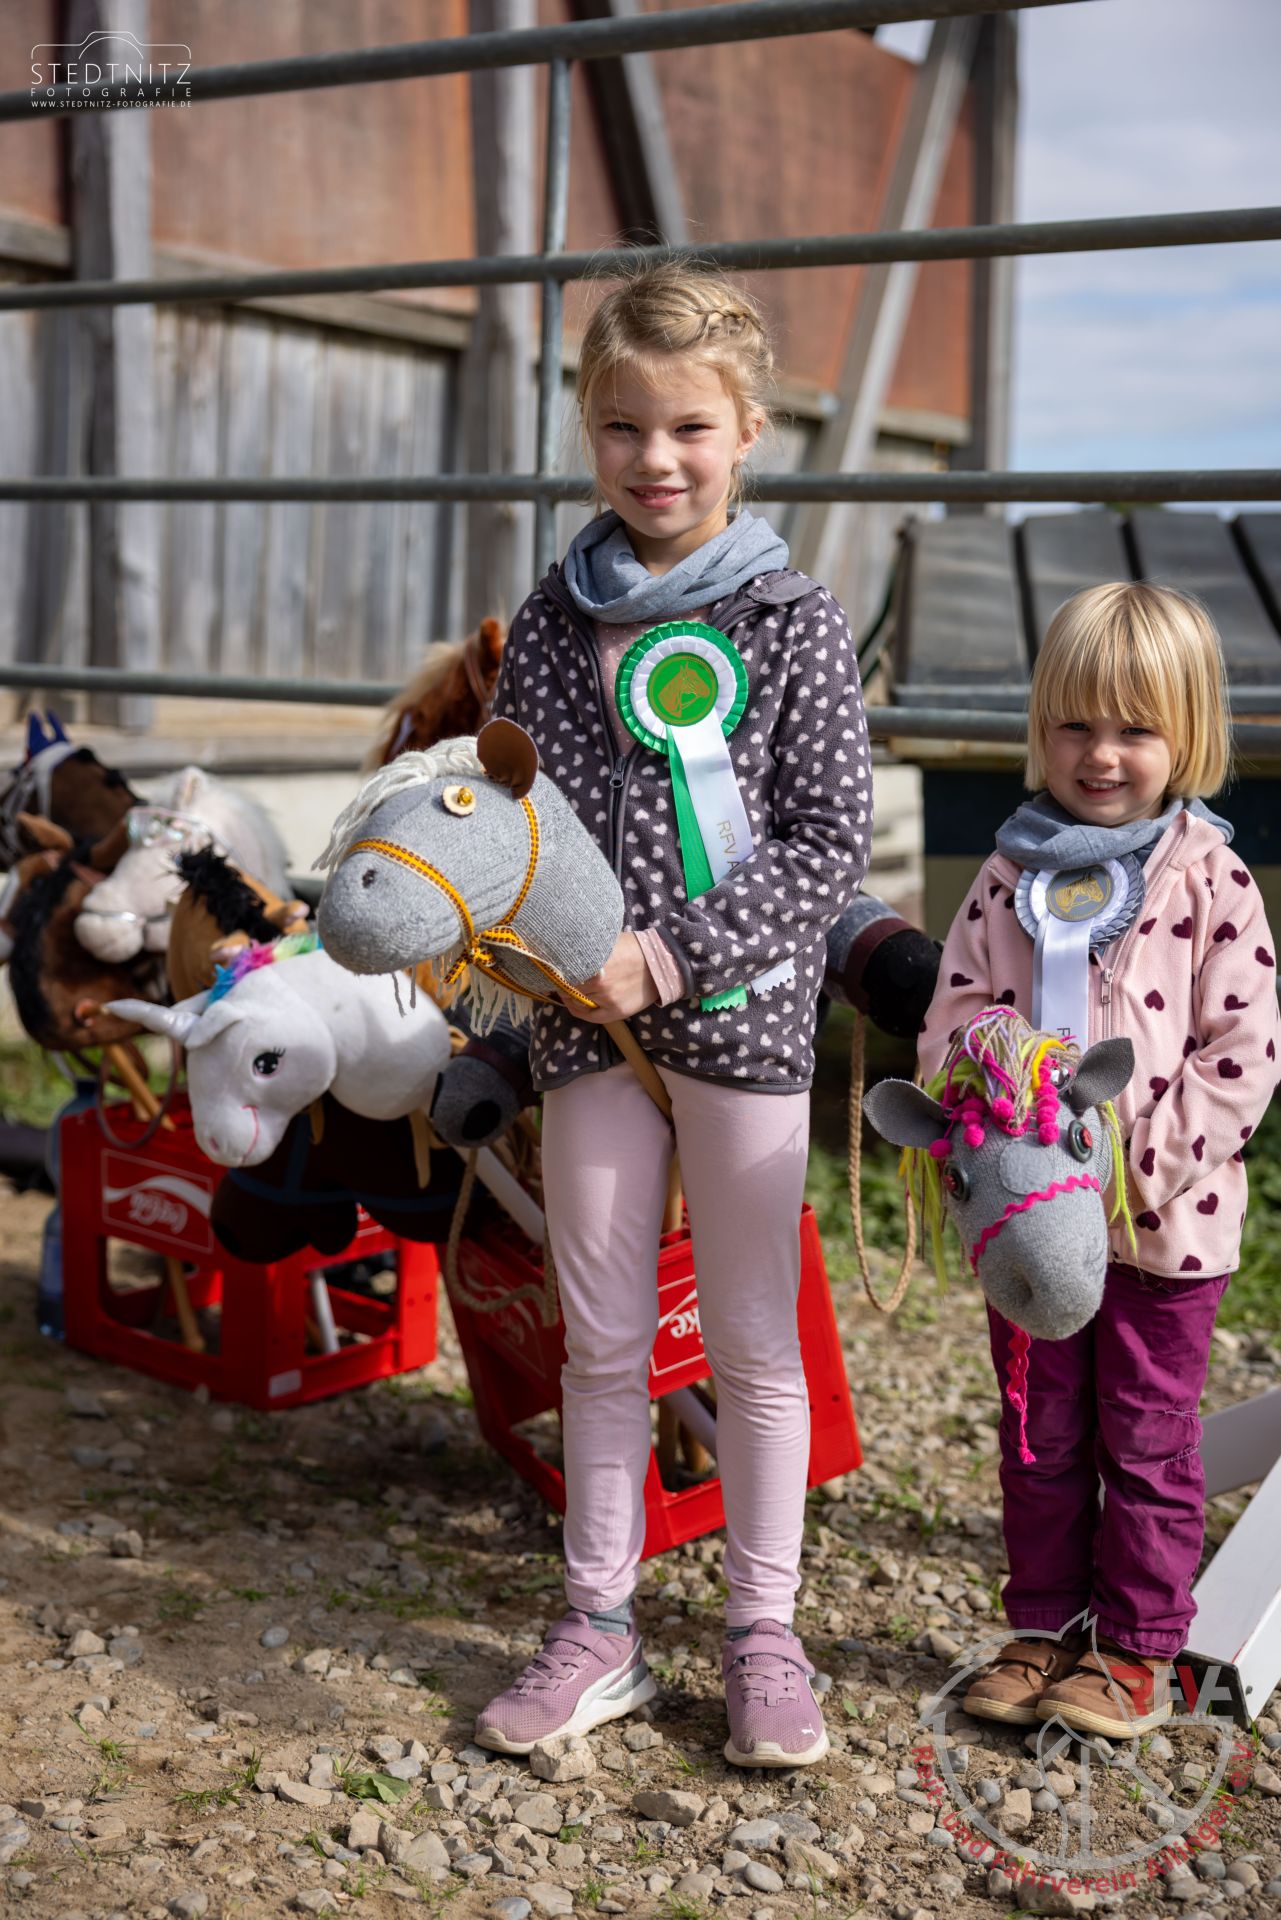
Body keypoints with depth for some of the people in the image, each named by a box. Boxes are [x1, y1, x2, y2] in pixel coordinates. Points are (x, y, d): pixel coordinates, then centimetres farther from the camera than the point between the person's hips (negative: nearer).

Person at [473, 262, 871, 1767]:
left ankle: (763, 1632, 23)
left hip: (740, 1016, -3)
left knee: (753, 1343, 7)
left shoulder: (794, 626, -5)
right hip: (587, 1026, 3)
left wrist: (675, 951, -16)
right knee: (600, 1339, 11)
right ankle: (599, 1631, 25)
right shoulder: (550, 623, 6)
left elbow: (831, 841, -8)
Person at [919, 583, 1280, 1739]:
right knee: (1041, 1435, 15)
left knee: (1150, 1439, 9)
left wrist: (1150, 1154, -17)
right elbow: (955, 1015, 4)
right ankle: (1046, 1626, 30)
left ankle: (1138, 1646, 23)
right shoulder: (1012, 876, 3)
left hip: (1166, 1220, -3)